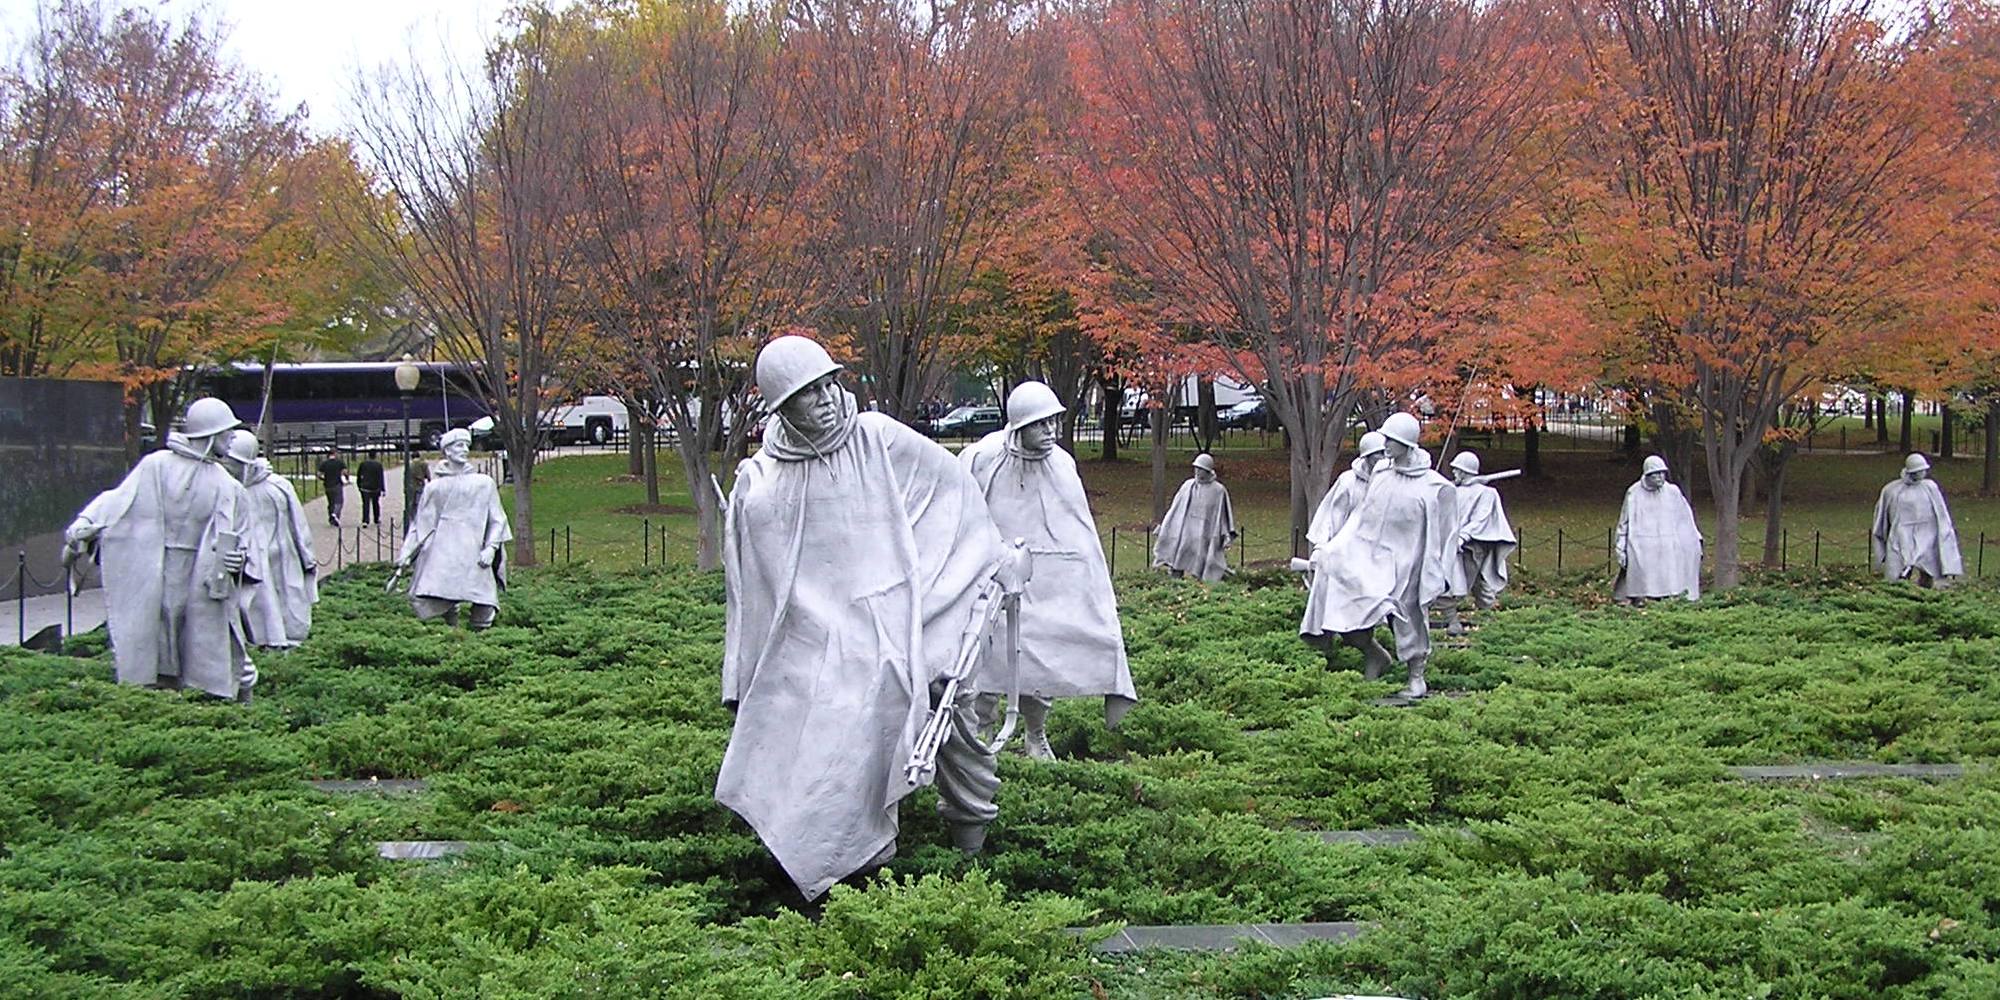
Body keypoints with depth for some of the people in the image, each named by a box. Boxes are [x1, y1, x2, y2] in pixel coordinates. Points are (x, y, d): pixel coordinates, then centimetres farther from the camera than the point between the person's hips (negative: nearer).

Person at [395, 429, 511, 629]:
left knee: (484, 608, -13)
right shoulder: (434, 487, 13)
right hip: (442, 550, 1)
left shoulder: (484, 483, 11)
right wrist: (406, 553, 11)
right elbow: (421, 523, 17)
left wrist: (490, 548, -3)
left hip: (473, 551, -1)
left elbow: (497, 520, 10)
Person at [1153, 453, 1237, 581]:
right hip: (1185, 531, 3)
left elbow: (1223, 514, 2)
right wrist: (1162, 526, 19)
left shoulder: (1218, 491, -2)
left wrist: (1227, 536, -2)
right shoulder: (1188, 486, 8)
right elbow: (1175, 507, 16)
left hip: (1204, 535, -3)